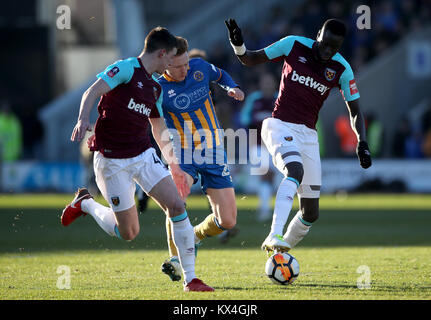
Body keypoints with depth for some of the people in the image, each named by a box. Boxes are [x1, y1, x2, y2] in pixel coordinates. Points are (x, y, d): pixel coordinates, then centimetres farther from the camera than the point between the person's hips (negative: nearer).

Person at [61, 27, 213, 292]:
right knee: (128, 233, -1)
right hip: (112, 159, -7)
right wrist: (83, 120, -40)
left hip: (144, 155, 7)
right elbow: (92, 93, -22)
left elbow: (159, 129, 27)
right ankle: (85, 204, 27)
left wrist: (174, 166, 28)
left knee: (177, 205, -12)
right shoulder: (126, 69, -9)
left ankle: (190, 279, -5)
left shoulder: (155, 88, 15)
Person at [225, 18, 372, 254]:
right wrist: (237, 45, -16)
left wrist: (362, 143, -10)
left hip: (308, 135, 4)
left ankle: (282, 250, 26)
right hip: (279, 126, -4)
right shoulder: (294, 45, -4)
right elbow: (249, 60, 5)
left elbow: (355, 112, 6)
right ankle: (274, 237, -45)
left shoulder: (341, 69, 1)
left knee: (310, 214, 2)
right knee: (295, 171, -36)